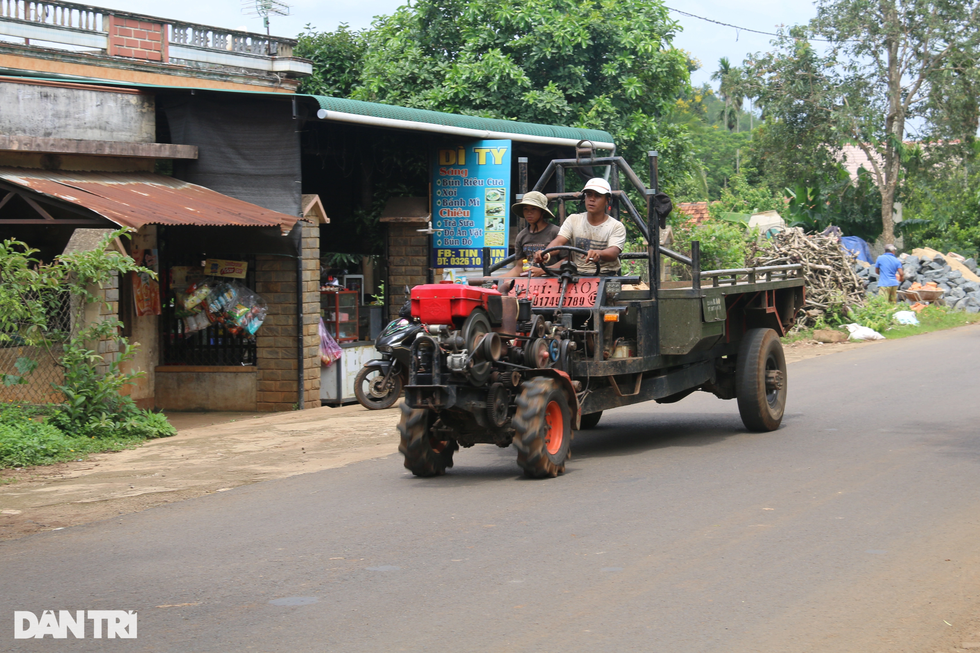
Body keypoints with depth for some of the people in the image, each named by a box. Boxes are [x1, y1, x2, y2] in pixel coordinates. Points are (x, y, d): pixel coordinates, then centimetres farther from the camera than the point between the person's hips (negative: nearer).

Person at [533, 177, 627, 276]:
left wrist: (598, 253, -41)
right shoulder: (573, 220, 12)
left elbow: (614, 253, -16)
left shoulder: (617, 226, 2)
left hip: (605, 276, -2)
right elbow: (559, 241, -3)